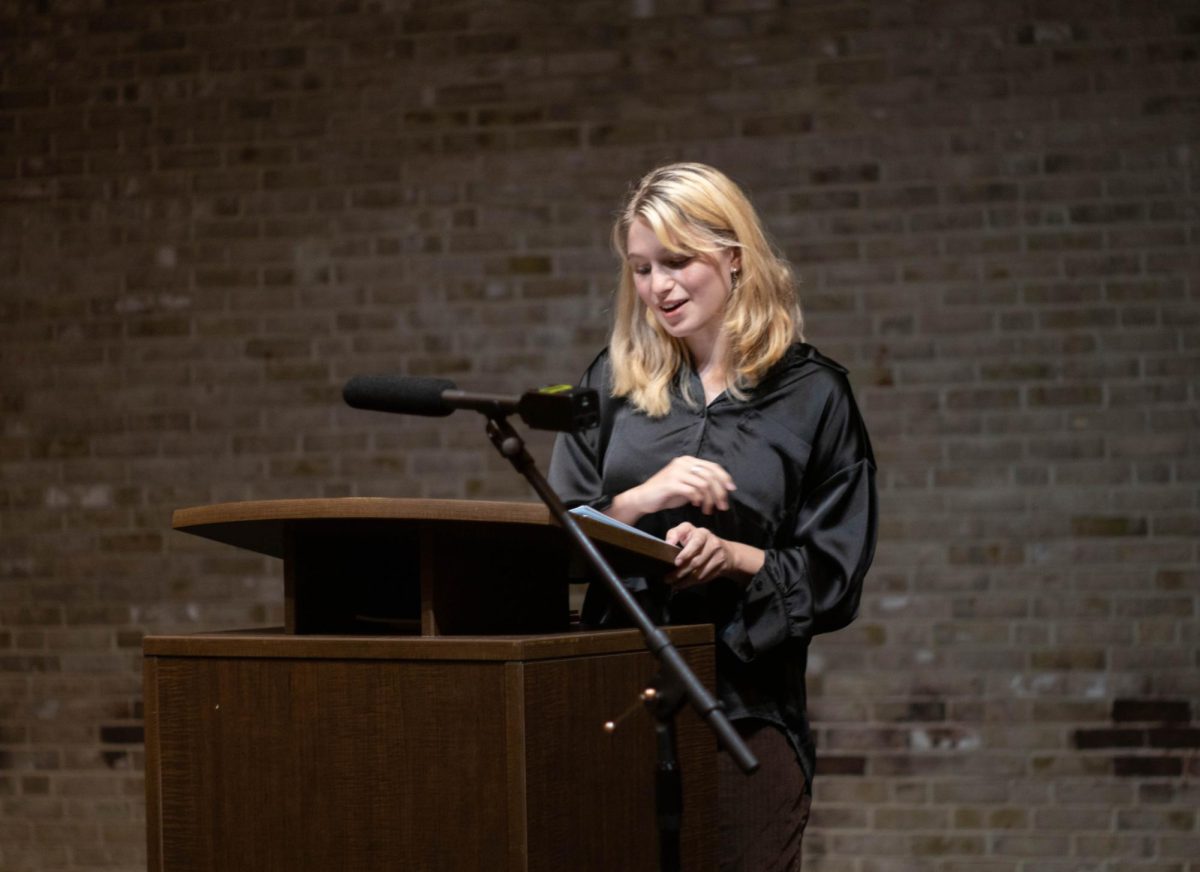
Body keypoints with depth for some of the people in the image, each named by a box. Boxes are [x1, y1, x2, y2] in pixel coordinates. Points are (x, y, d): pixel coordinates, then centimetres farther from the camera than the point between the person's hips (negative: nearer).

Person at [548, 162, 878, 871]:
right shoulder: (614, 381, 11)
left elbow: (835, 580, 0)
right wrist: (639, 500, -11)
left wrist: (733, 557, -16)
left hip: (745, 705, -2)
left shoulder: (812, 394, 2)